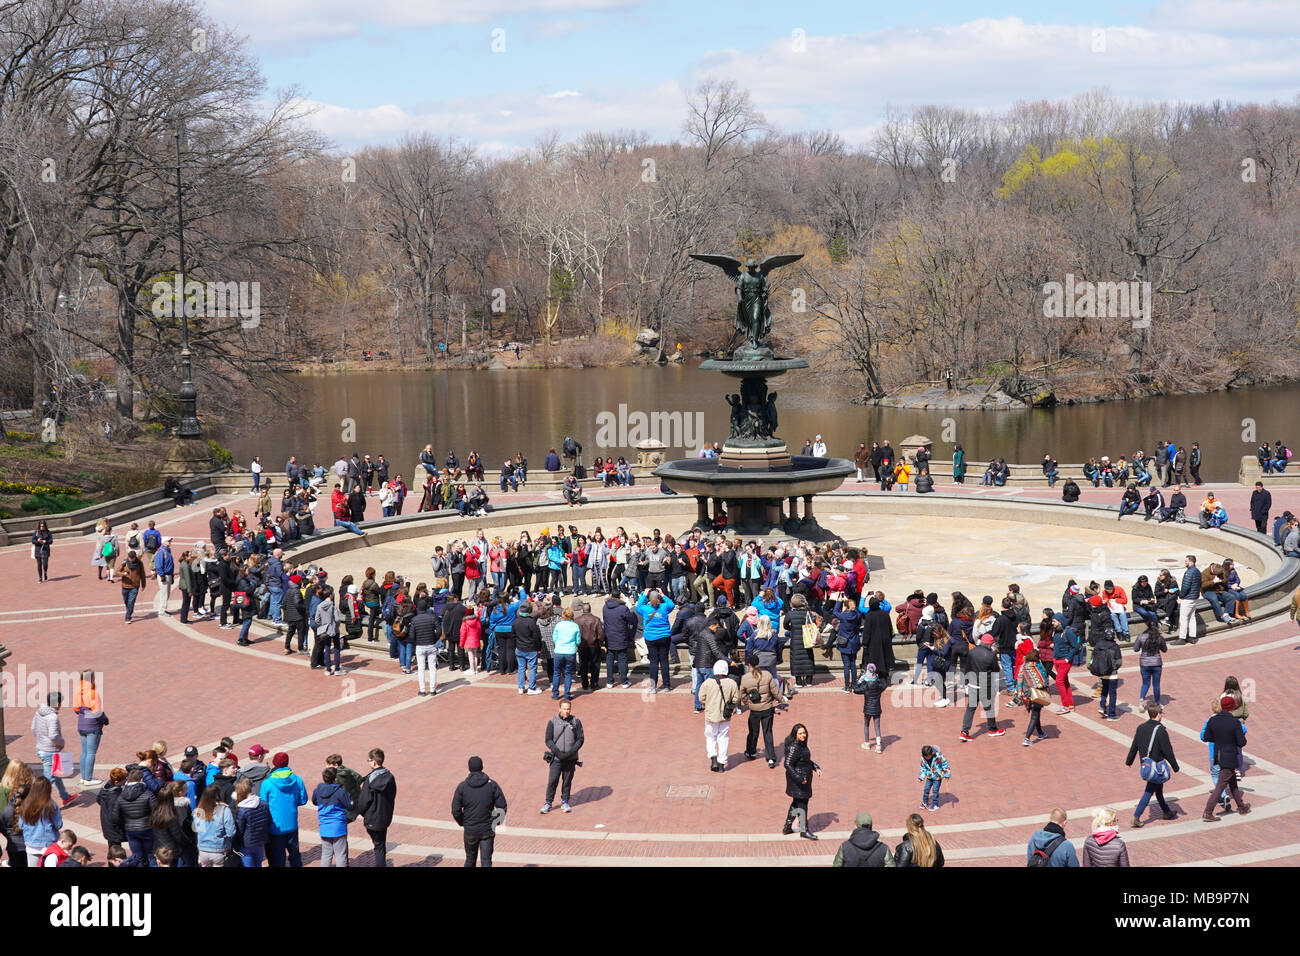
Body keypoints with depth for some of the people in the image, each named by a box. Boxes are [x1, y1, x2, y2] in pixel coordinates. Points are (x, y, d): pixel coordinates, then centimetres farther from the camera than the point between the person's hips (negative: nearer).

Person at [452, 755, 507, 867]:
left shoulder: (462, 786, -5)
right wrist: (496, 822, 9)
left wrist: (462, 823, 10)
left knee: (470, 859, 19)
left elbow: (455, 810, -7)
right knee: (486, 860, 0)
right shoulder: (492, 785, -5)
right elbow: (502, 807, -6)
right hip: (488, 830, -1)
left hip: (470, 830, 1)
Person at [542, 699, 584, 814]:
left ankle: (565, 802, 21)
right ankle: (548, 803, 8)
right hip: (556, 757, -1)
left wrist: (571, 751, -13)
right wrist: (558, 752, -15)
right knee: (552, 781, -3)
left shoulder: (576, 722, 1)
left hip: (571, 758, 1)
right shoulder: (552, 722, -2)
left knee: (567, 781, 7)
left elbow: (580, 739, 0)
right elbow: (548, 740, -3)